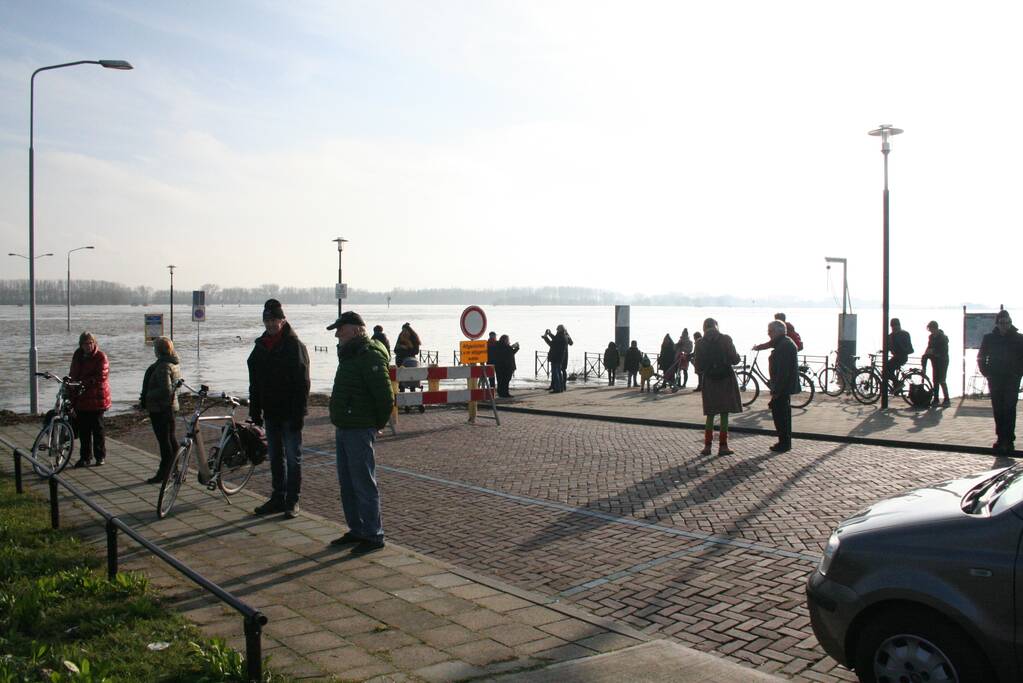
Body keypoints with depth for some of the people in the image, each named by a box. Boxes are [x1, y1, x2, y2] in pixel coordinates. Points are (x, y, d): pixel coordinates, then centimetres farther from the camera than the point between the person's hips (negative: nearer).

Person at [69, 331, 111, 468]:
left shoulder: (100, 357, -7)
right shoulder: (78, 355, 12)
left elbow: (101, 376, -16)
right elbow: (73, 373, 21)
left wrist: (84, 383, -20)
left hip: (96, 398, -6)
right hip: (81, 398, 6)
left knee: (97, 428, 2)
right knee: (83, 429, 8)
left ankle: (100, 456, 13)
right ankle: (85, 457, 16)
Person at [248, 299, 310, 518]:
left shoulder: (294, 345, -10)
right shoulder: (261, 346, 10)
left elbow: (302, 383, -14)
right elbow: (255, 383, 15)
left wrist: (299, 414, -18)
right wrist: (255, 410, 10)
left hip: (289, 413, -6)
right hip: (271, 412, 7)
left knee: (293, 457, 2)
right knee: (275, 457, 13)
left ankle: (293, 501, 10)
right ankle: (278, 498, 22)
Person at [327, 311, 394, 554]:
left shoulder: (370, 356, -17)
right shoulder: (350, 354, 15)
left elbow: (385, 396, -21)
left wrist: (378, 424, -8)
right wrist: (339, 424, 19)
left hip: (360, 431, -10)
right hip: (344, 429, 10)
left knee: (364, 484, -4)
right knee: (347, 484, 16)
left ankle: (373, 536, 4)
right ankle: (356, 530, 27)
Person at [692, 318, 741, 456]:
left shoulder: (700, 343, -2)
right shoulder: (726, 339, -6)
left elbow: (699, 366, -1)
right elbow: (734, 359, -8)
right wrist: (737, 355, 14)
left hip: (709, 380, 2)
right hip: (726, 379, -2)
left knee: (710, 414, 10)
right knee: (724, 414, 4)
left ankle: (707, 446, 8)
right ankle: (723, 446, 5)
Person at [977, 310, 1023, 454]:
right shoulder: (989, 338, 4)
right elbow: (981, 357, 12)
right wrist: (986, 372, 3)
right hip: (995, 380, 2)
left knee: (1009, 410, -6)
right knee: (997, 410, 5)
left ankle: (1008, 439, -4)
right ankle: (1001, 438, 13)